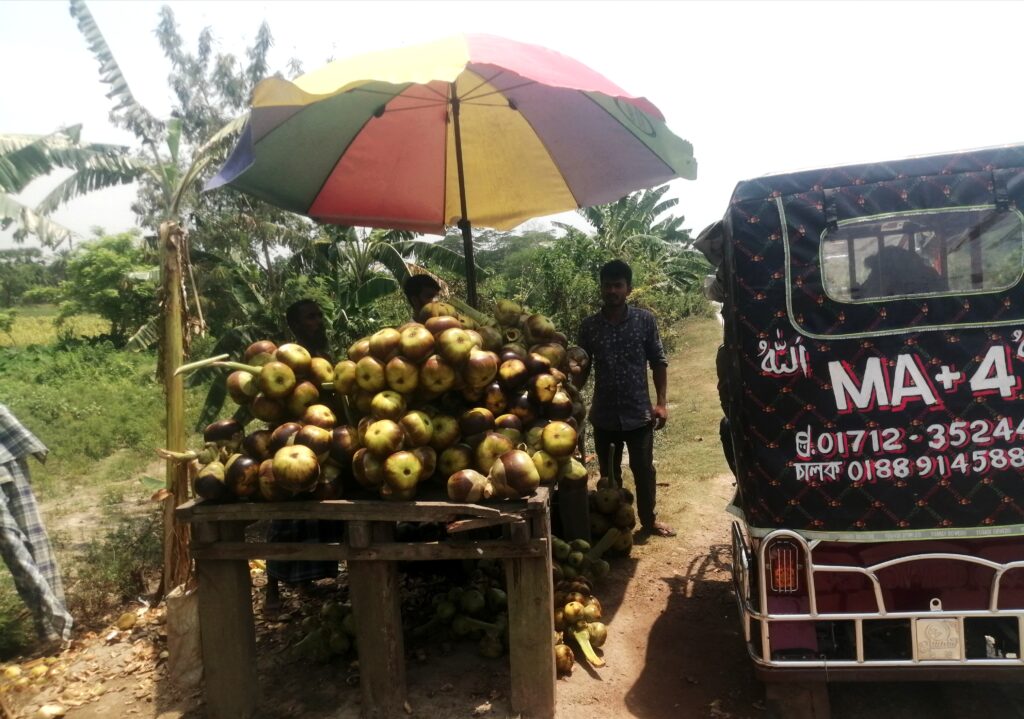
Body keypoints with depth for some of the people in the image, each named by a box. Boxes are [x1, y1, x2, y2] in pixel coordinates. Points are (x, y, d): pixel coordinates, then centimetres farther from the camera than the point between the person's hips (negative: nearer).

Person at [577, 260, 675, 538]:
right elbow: (583, 369, 6)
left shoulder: (645, 320, -4)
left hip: (639, 413, -1)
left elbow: (659, 363, 0)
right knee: (609, 474, 13)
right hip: (604, 415, 1)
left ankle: (649, 520, 31)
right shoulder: (589, 326, -1)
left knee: (644, 470, 10)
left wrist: (661, 403, -6)